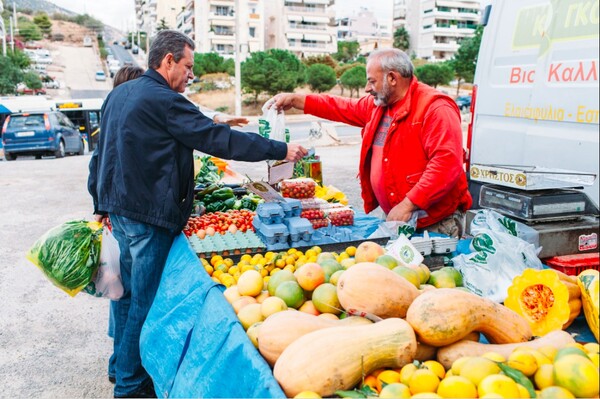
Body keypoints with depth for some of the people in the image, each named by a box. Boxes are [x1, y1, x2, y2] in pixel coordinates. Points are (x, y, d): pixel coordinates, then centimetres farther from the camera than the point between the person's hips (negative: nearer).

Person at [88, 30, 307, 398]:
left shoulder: (119, 93, 13)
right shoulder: (165, 101, -16)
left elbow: (102, 152, 19)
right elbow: (221, 140, -19)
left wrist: (101, 205, 27)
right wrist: (281, 150, -13)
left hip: (118, 207, 10)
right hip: (148, 216, -10)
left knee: (129, 290, 21)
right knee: (145, 301, 1)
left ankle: (121, 364, 36)